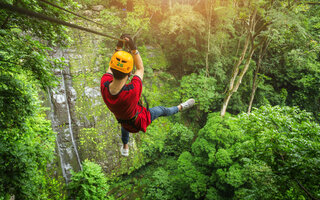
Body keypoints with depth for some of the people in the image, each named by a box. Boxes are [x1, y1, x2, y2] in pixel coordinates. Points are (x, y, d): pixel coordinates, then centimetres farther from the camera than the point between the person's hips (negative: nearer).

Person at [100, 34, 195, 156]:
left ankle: (125, 148, 68)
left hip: (126, 124, 4)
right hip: (140, 120, -4)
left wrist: (118, 47, -13)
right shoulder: (133, 90, -47)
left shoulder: (104, 84, -35)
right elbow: (140, 69, -25)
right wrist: (133, 48, -25)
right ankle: (180, 107, 55)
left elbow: (111, 67, -12)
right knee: (161, 110, 24)